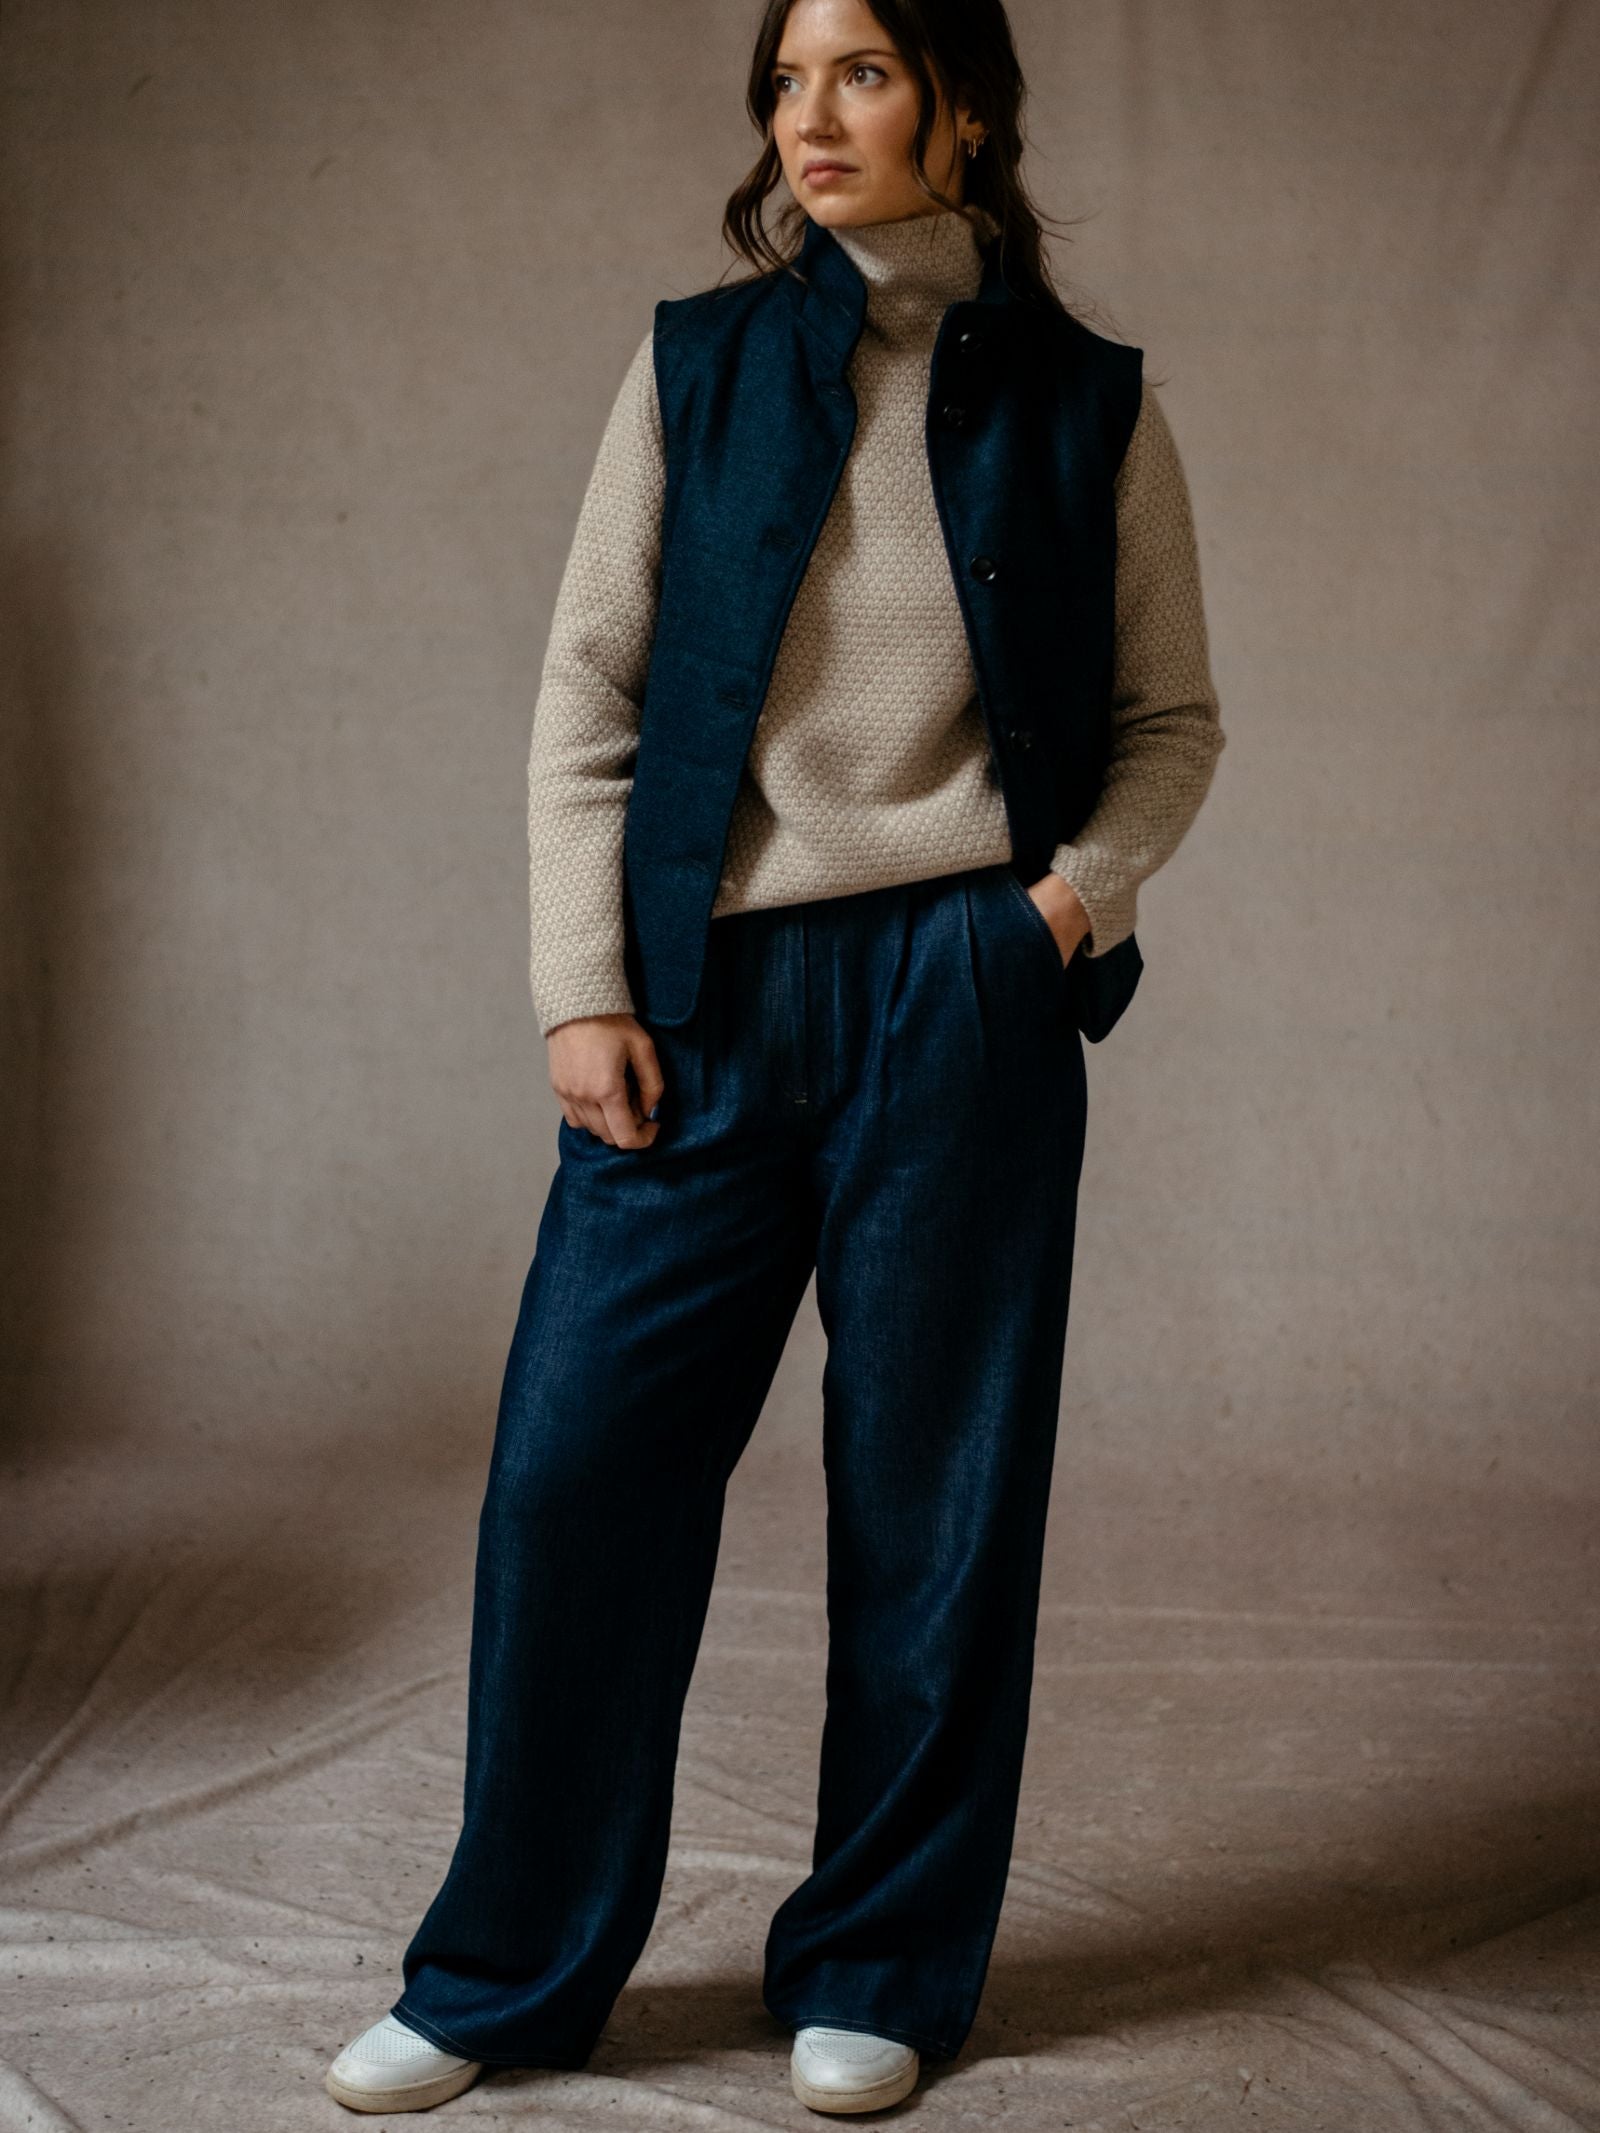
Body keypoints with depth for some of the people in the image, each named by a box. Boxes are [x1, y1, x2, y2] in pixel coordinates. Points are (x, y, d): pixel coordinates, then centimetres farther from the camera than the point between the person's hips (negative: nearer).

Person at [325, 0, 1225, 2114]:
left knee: (930, 1497, 5)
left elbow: (1173, 715, 11)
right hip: (708, 988, 1)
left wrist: (1086, 886, -7)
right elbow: (589, 691, 5)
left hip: (958, 996, -1)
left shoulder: (1084, 398, 6)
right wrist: (585, 984, -4)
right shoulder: (696, 362, 8)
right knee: (578, 1461, 0)